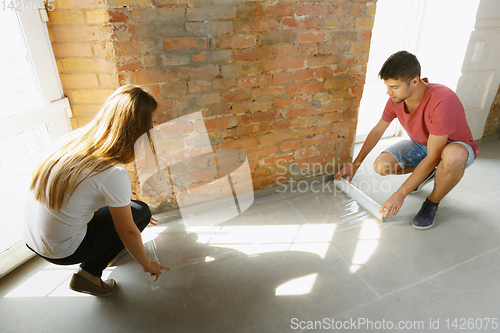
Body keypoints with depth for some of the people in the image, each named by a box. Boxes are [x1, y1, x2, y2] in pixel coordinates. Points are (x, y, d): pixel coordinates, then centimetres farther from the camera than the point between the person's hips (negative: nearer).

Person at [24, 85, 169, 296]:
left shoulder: (72, 139, -8)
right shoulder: (113, 174, -30)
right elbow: (128, 232, -16)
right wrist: (147, 265, 1)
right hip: (60, 252, -7)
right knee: (141, 211, 2)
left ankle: (110, 245, 29)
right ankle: (89, 273, 5)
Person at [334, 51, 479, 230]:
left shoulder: (442, 100, -36)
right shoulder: (396, 98, -16)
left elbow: (433, 158, -34)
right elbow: (377, 131, 1)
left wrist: (400, 194, -33)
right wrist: (356, 164, 3)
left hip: (456, 146, -5)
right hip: (421, 145, 6)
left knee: (453, 158, -42)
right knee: (380, 165, -18)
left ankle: (432, 203, -11)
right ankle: (427, 173, 12)